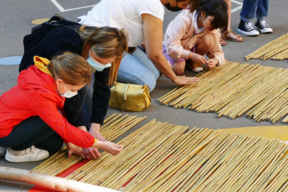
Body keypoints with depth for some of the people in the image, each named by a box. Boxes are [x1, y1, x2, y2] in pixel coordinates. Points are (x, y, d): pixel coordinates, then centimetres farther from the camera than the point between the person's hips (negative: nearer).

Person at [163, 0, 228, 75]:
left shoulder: (213, 28, -16)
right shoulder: (184, 19, -32)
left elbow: (217, 51, -10)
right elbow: (171, 47, -34)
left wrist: (216, 60, -35)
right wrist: (191, 55, -46)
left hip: (191, 47, 4)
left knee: (209, 39, -28)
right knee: (178, 69, -36)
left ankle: (191, 62, -4)